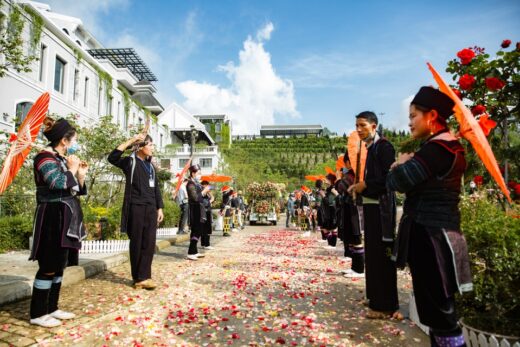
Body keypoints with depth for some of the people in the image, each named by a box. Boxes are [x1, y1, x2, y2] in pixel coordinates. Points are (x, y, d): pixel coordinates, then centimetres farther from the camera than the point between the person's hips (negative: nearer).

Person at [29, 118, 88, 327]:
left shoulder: (63, 160, 15)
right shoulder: (45, 157, -11)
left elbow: (75, 191, 18)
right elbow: (58, 184, -28)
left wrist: (80, 175, 4)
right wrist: (71, 169, -13)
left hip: (64, 219, 9)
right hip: (52, 219, -9)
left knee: (59, 265, 13)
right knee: (48, 266, -3)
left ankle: (52, 308, 24)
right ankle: (38, 314, 10)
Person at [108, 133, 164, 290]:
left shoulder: (150, 165, 16)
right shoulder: (130, 162, -2)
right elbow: (112, 158, -22)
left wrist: (159, 208, 12)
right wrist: (130, 141, -20)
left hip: (150, 209, 6)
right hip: (136, 208, -6)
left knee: (149, 243, 3)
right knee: (137, 244, 2)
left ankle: (144, 277, 10)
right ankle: (139, 277, 13)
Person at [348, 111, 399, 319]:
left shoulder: (383, 146, -9)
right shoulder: (370, 148, 17)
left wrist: (365, 185, -11)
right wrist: (359, 186, 6)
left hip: (381, 207, -9)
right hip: (371, 205, 9)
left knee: (382, 254, -5)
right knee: (372, 253, 14)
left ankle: (386, 306, 4)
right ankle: (375, 297, 26)